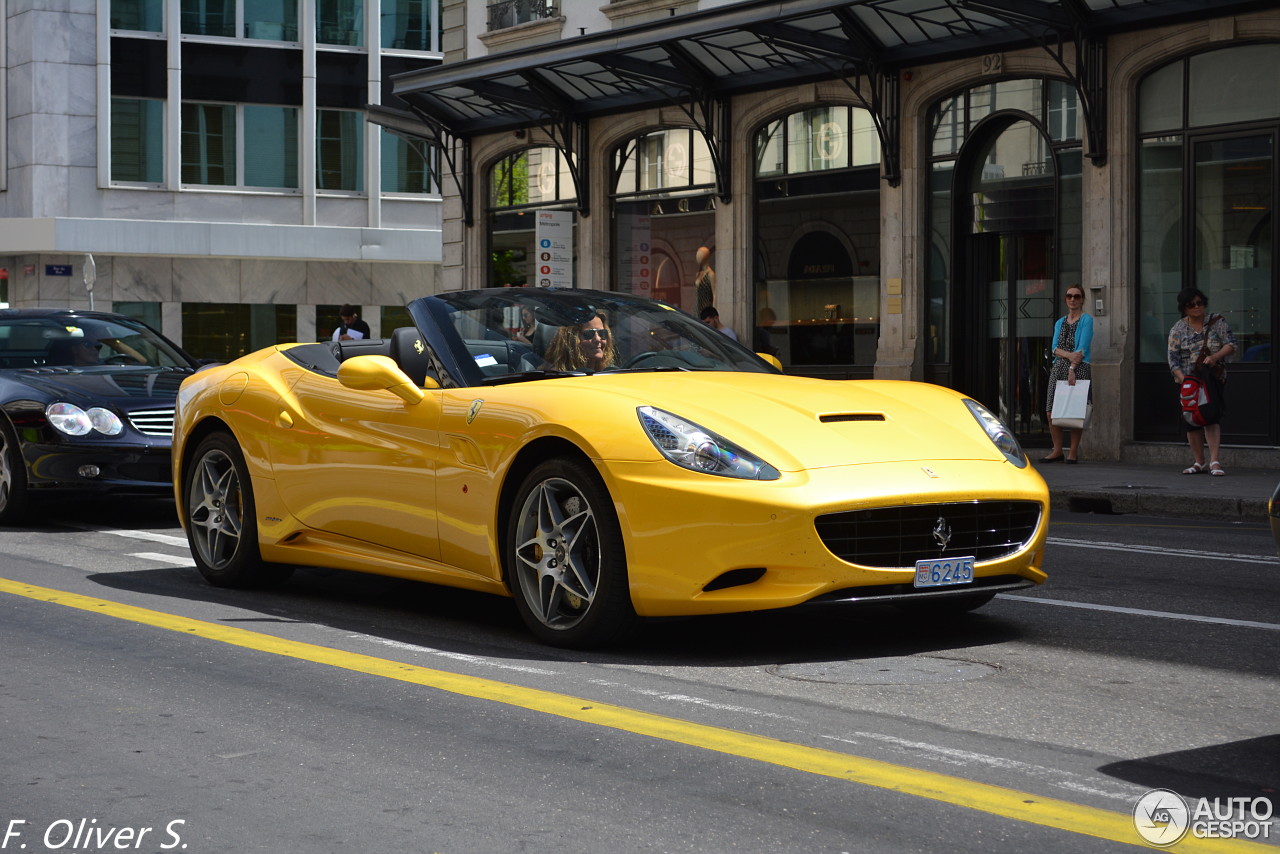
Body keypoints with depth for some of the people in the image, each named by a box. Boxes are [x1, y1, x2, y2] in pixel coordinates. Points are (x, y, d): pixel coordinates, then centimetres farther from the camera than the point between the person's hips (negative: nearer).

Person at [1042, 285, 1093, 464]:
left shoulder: (1087, 320, 2)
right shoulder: (1060, 322, 18)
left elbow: (1083, 348, -8)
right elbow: (1055, 348, 7)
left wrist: (1072, 368, -17)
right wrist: (1069, 355, -13)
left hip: (1079, 368, -5)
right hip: (1058, 368, 5)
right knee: (1051, 412, -3)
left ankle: (1074, 452, 1)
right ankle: (1057, 451, 6)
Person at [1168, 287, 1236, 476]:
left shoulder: (1216, 322, 4)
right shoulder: (1178, 330, 3)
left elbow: (1231, 344, -1)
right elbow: (1173, 360, -3)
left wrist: (1215, 357, -20)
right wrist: (1184, 380, -17)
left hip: (1213, 379, -2)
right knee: (1192, 421, 3)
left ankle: (1214, 461, -19)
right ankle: (1199, 462, 14)